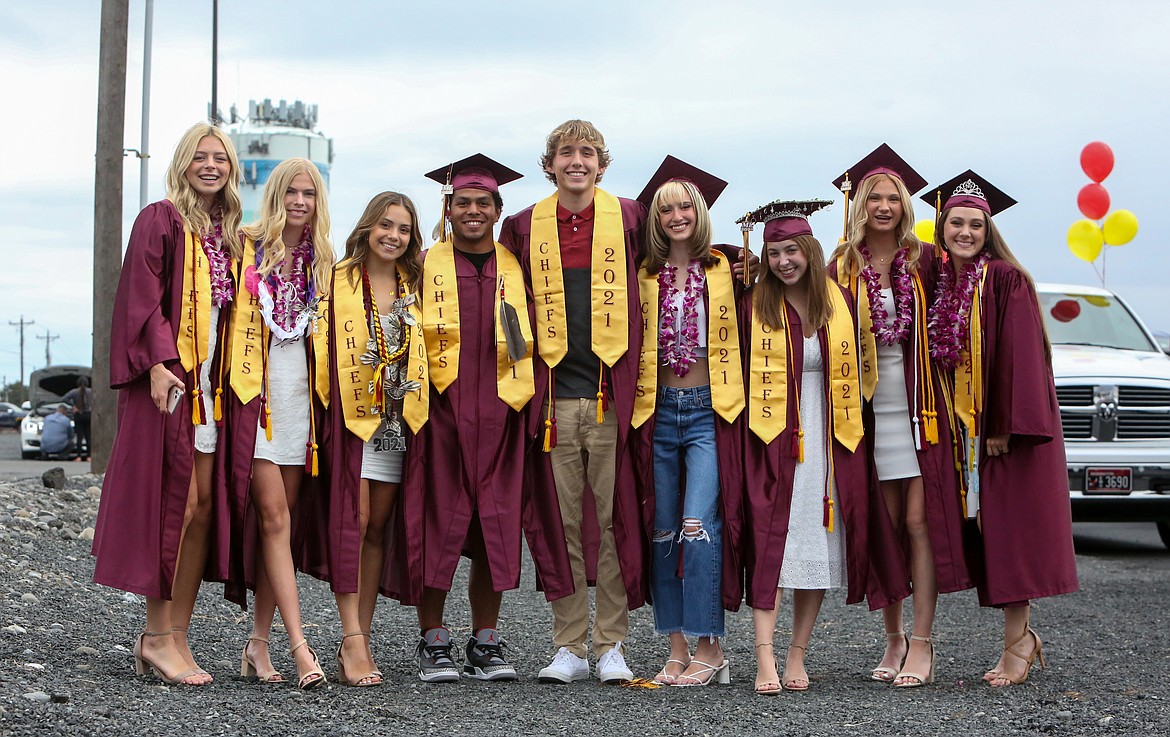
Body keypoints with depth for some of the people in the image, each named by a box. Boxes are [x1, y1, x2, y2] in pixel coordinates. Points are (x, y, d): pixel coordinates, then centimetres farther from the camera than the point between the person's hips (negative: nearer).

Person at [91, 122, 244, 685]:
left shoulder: (231, 235, 18)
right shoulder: (160, 221, -1)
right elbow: (143, 298, -9)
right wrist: (159, 362, -20)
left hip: (214, 382, 6)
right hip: (169, 379, -6)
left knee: (204, 506, 2)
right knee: (176, 503, -9)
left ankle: (176, 636, 7)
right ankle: (158, 635, -1)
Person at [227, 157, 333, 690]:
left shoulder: (322, 261, 14)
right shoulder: (249, 247, 1)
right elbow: (232, 318, 0)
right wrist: (239, 382, -9)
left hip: (301, 394, 4)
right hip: (257, 389, -4)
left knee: (280, 518, 5)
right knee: (274, 517, -10)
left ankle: (259, 642, 11)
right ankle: (298, 646, -14)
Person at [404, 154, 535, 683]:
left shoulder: (516, 269, 11)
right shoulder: (427, 266, 5)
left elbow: (533, 342, 16)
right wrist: (413, 405, -5)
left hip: (500, 415, 2)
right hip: (441, 412, -2)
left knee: (495, 527, 2)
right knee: (438, 524, -3)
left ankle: (486, 644, 12)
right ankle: (433, 644, 6)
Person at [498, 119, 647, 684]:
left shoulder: (629, 217, 5)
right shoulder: (523, 227, 9)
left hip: (612, 393, -1)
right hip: (554, 395, 1)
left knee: (613, 520, 0)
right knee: (562, 523, 4)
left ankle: (611, 646, 8)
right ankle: (569, 648, 11)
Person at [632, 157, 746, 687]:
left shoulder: (725, 270, 3)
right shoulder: (644, 277, 10)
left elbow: (744, 336, 6)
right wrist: (637, 407, 5)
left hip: (708, 410, -3)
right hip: (658, 410, 3)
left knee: (699, 526, -15)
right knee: (662, 533, 4)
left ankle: (708, 647, -8)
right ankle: (678, 649, 12)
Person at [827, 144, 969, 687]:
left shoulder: (926, 261, 4)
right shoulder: (843, 267, 7)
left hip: (920, 408, -1)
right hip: (870, 411, 2)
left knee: (919, 521, -6)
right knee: (885, 525, 5)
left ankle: (921, 643, -3)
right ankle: (893, 637, 16)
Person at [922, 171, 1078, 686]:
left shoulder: (1006, 280, -9)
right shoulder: (940, 282, 10)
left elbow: (1020, 355, -14)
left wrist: (1004, 426, -18)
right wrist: (954, 426, 6)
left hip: (1010, 425, -6)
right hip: (963, 427, 6)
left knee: (1009, 526, -6)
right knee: (984, 532, 7)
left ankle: (1016, 643, -1)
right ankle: (1022, 638, 16)